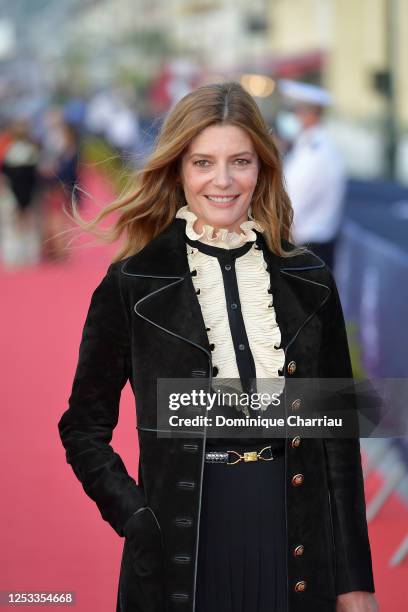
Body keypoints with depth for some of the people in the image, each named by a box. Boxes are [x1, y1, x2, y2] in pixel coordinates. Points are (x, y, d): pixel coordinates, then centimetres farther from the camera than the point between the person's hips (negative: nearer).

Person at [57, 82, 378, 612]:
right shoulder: (132, 284, -2)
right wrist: (136, 520, -9)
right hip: (182, 543, -2)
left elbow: (337, 432, 7)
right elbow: (84, 428, 5)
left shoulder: (308, 281, 5)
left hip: (295, 541, 2)